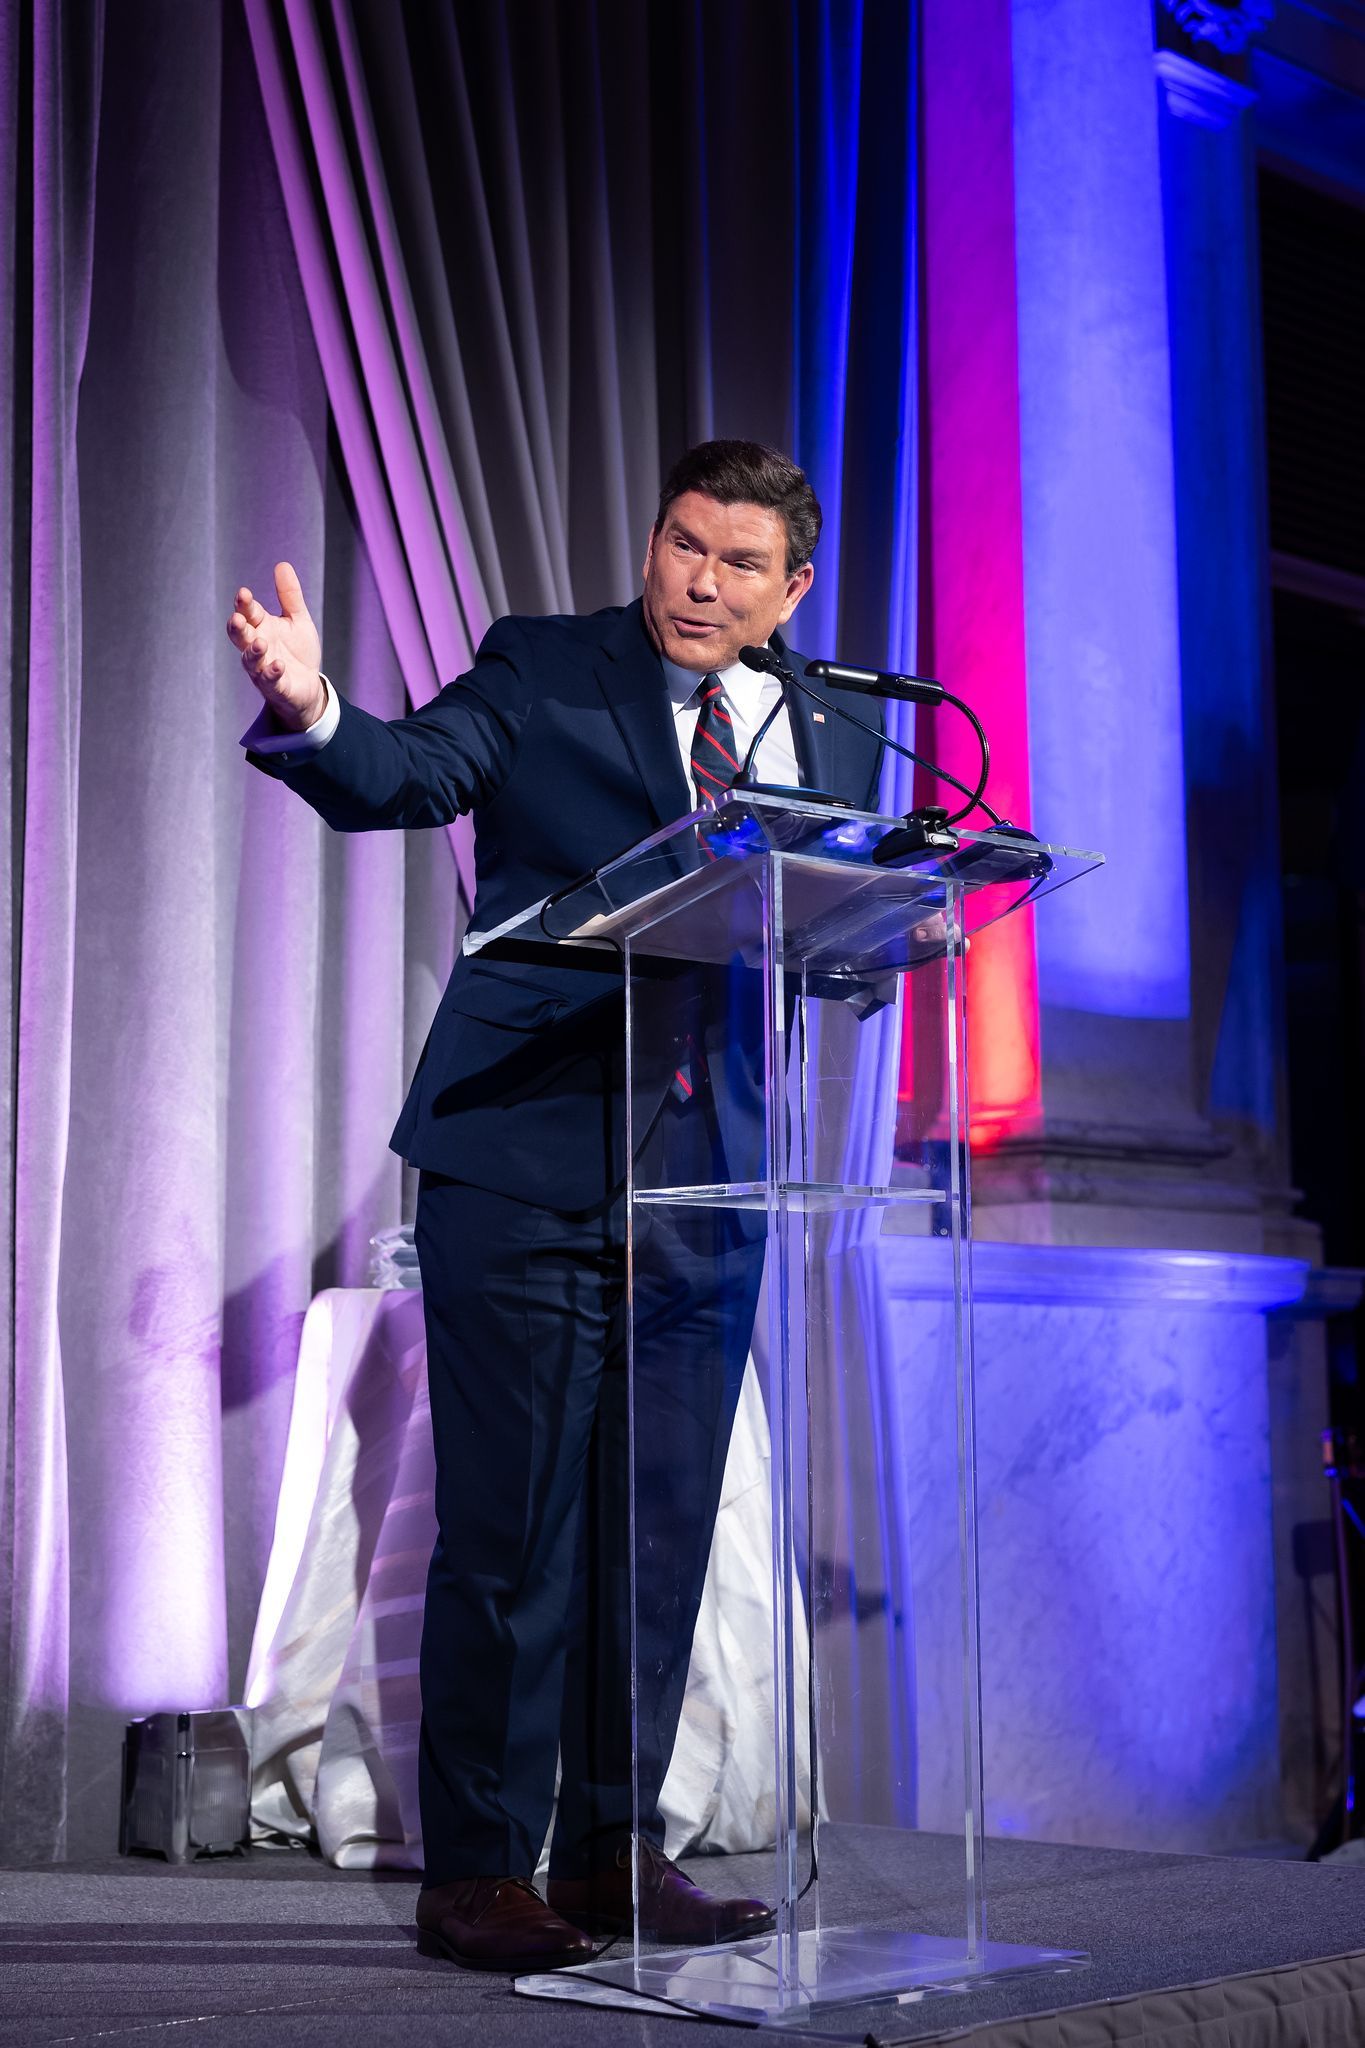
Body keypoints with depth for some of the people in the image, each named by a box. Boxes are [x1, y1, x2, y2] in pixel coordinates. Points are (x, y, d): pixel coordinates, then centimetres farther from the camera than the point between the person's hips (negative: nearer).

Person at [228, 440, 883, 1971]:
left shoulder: (834, 742, 13)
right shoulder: (543, 671, 2)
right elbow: (405, 777, -14)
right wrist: (309, 711, -35)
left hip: (707, 1179, 4)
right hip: (525, 1161, -4)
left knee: (658, 1532, 10)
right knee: (512, 1530, -3)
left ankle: (614, 1851, 23)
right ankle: (476, 1872, 9)